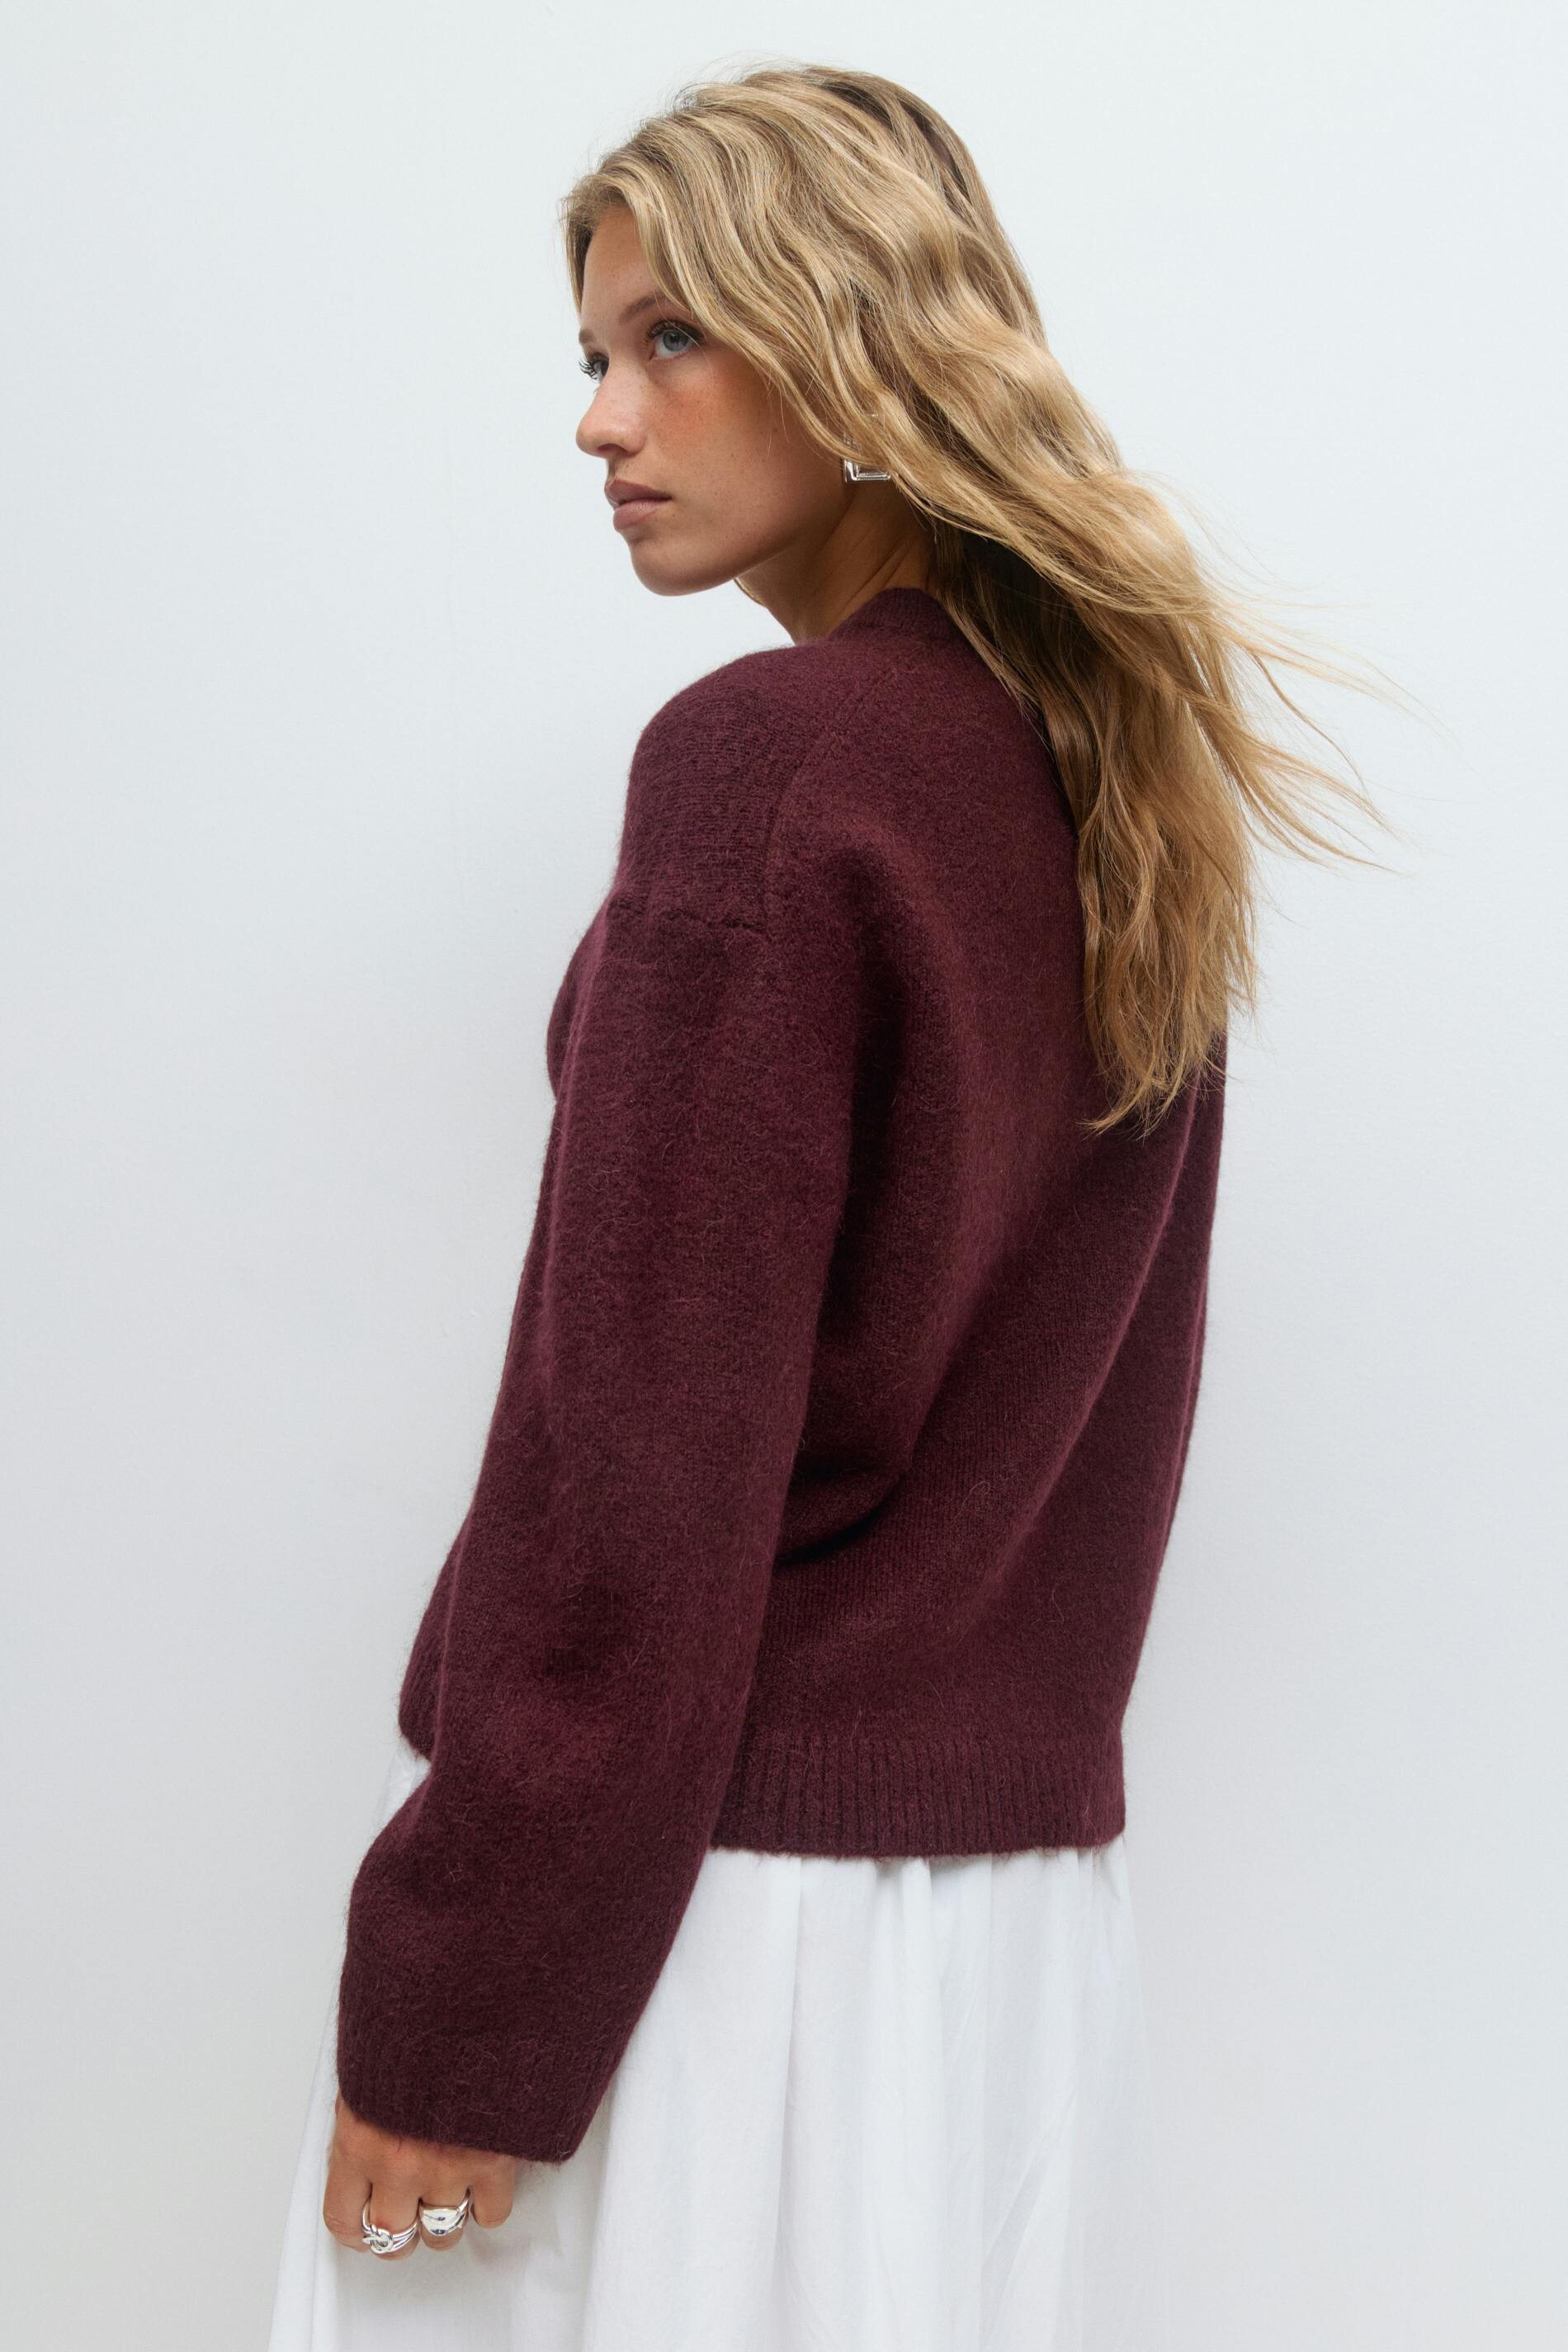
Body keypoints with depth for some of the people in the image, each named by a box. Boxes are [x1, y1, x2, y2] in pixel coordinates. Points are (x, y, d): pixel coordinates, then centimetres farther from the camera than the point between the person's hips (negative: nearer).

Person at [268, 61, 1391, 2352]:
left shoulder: (772, 761, -15)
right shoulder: (1122, 780, 8)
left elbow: (646, 1436, -19)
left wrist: (458, 2015, -14)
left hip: (715, 1880, -8)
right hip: (1025, 1866, 8)